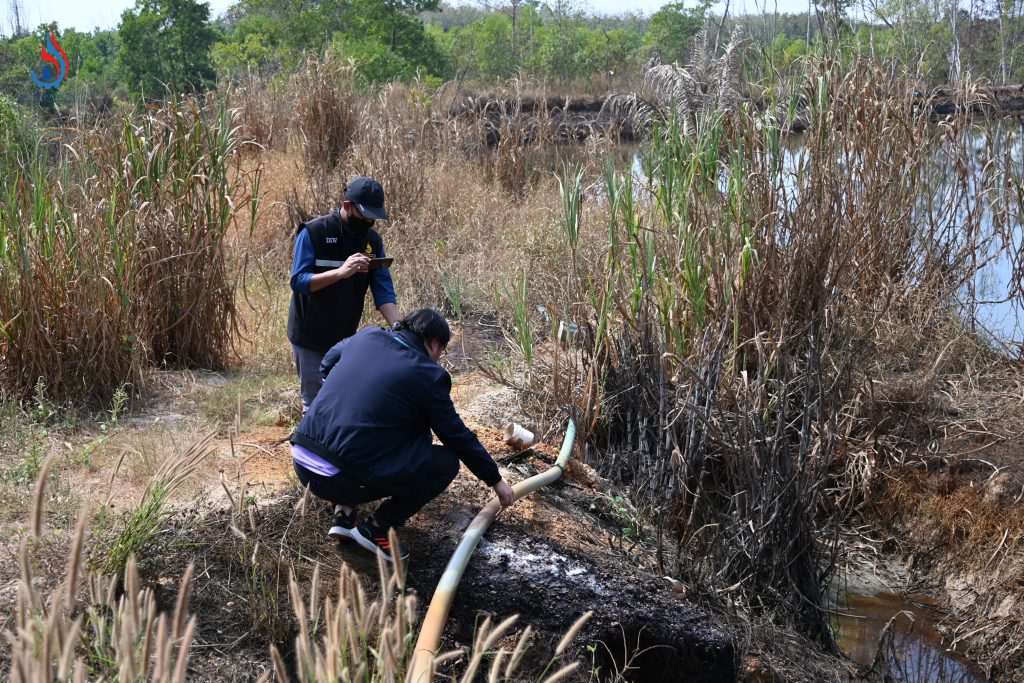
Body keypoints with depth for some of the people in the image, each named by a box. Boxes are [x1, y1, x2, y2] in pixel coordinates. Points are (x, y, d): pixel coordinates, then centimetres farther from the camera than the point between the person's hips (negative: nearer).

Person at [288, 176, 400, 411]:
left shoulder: (372, 240, 0)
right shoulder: (313, 233, -14)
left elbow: (383, 290, -4)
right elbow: (298, 281, -19)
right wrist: (340, 272, -34)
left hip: (346, 339, 5)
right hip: (310, 339, -5)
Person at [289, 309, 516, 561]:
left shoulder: (366, 337, 10)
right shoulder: (426, 375, -5)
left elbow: (326, 365, 30)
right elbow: (458, 435, 4)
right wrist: (496, 480, 16)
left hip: (302, 463, 7)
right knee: (447, 462, 4)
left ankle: (344, 513, 20)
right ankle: (377, 528, 5)